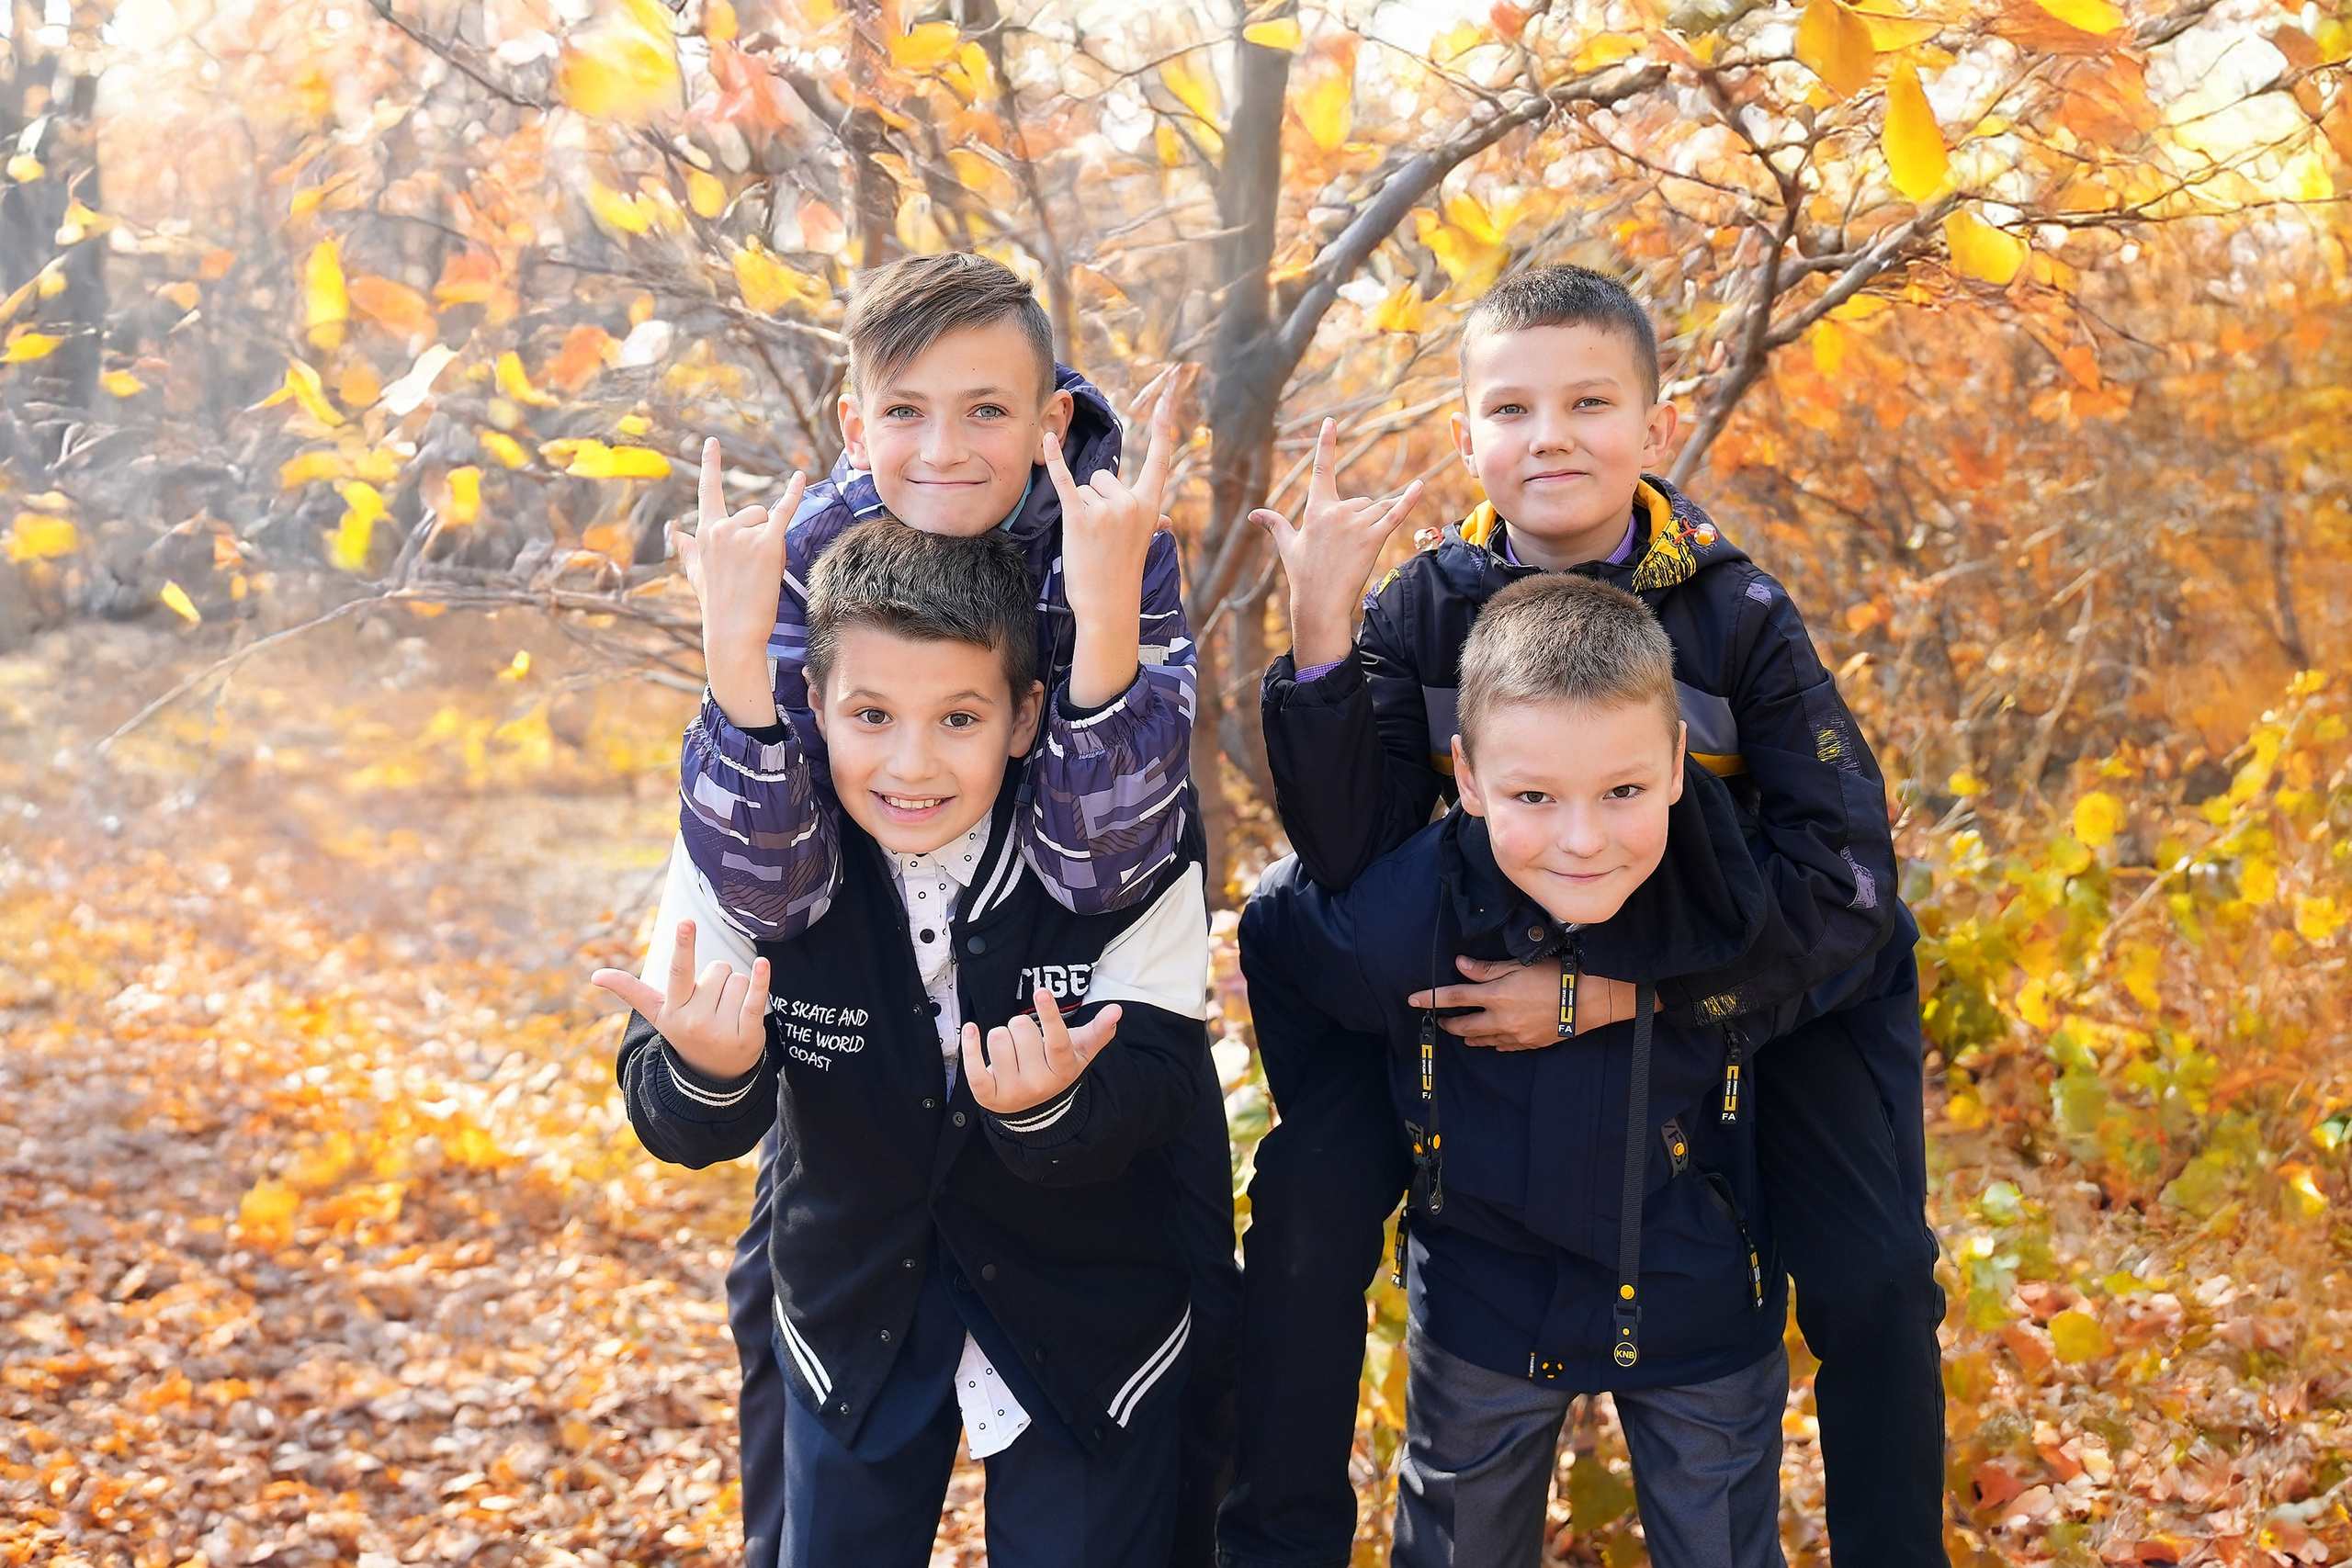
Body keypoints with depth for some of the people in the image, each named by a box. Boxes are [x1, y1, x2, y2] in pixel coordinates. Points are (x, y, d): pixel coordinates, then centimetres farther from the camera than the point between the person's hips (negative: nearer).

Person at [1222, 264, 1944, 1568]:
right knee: (1306, 1212, -16)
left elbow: (1844, 874, -22)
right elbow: (1345, 858, -19)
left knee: (1871, 1278, -13)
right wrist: (1319, 633, -31)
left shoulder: (1736, 615, -17)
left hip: (1738, 982, -1)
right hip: (1476, 968, 1)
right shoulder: (1423, 608, -12)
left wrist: (1614, 994, -30)